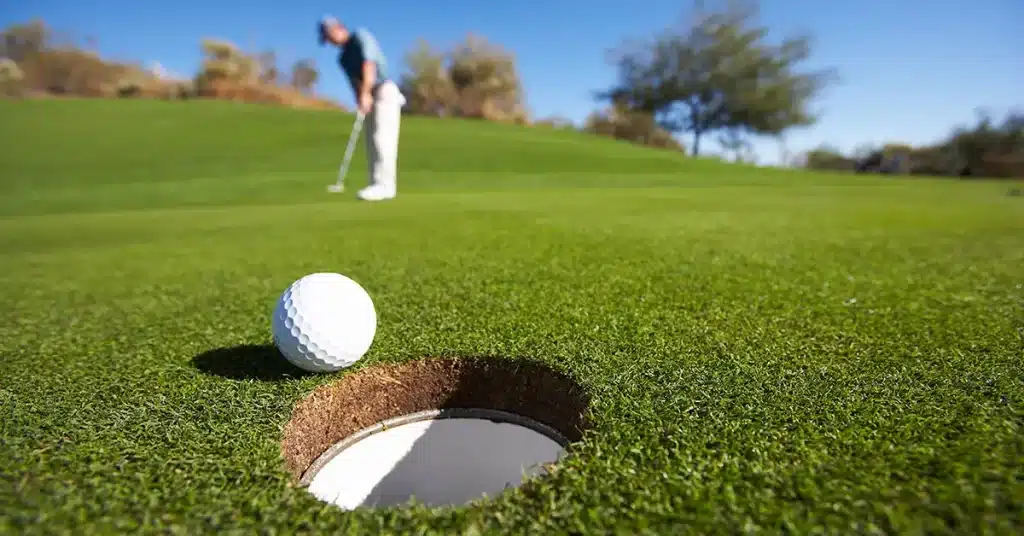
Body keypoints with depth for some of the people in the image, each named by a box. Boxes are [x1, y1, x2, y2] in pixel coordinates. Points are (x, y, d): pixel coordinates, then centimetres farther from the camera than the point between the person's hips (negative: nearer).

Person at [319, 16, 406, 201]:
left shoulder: (361, 36, 1)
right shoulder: (343, 57, 20)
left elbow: (369, 63, -14)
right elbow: (355, 81, 5)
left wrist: (365, 94, -24)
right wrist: (360, 100, -16)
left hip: (384, 91, -8)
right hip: (369, 98, 8)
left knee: (382, 139, -16)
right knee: (372, 143, 3)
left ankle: (385, 185, -19)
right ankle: (377, 184, 4)